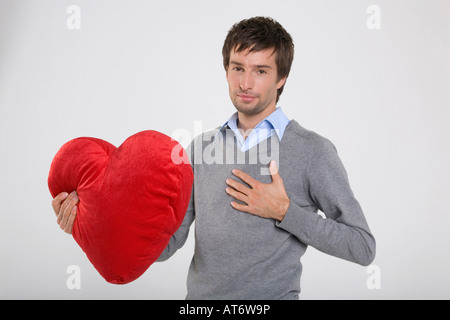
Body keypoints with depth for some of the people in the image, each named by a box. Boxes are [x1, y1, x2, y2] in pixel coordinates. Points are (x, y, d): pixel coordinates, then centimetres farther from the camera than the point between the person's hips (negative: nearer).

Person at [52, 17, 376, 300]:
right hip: (200, 294, 3)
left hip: (272, 295, -3)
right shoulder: (201, 146, 5)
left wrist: (284, 211, -14)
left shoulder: (314, 151, -6)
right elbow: (166, 243, 2)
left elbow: (363, 247, -6)